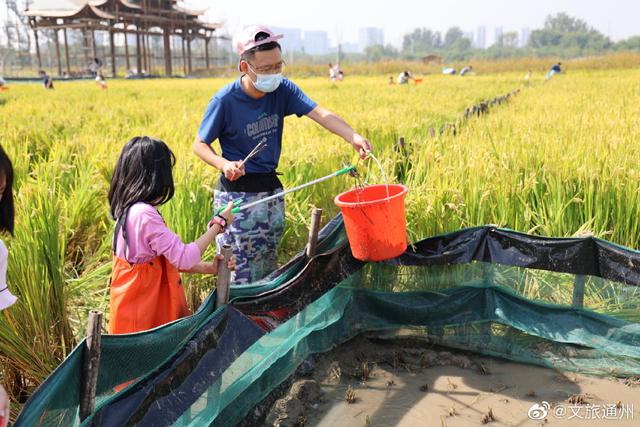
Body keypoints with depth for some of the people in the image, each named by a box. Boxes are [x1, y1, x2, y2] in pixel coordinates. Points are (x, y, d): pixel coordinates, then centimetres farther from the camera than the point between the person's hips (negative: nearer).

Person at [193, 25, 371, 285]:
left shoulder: (283, 89, -7)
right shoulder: (224, 101, -16)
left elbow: (321, 114, -18)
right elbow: (199, 145, -7)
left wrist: (353, 137, -36)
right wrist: (224, 164, -27)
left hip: (272, 187, 5)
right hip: (237, 192, -5)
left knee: (268, 260, 19)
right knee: (239, 267, 0)